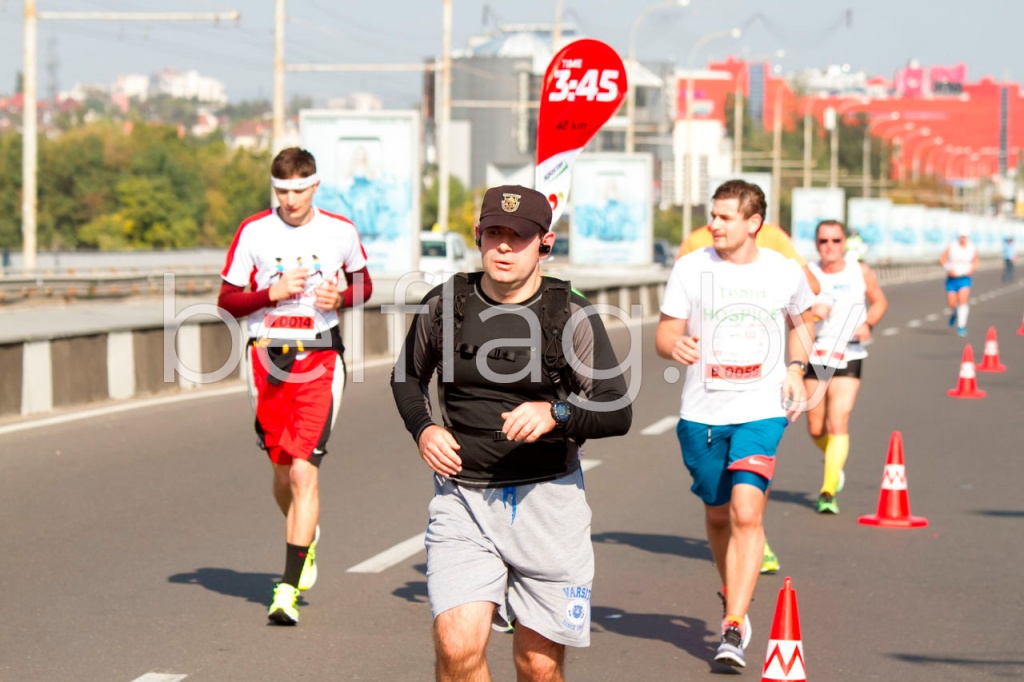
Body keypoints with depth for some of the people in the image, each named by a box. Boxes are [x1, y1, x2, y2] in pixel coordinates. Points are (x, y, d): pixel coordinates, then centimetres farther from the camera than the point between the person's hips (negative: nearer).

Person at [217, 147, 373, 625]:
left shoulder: (340, 231, 3)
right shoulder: (253, 232, 2)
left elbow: (363, 285, 18)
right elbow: (227, 301, 4)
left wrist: (340, 298, -4)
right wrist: (273, 293, -13)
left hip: (320, 358, -2)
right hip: (268, 357, 2)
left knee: (304, 472, -12)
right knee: (282, 470, 11)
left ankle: (289, 588, -12)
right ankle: (306, 539, 43)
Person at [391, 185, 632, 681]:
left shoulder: (571, 316, -3)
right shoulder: (443, 305, 3)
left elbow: (617, 412, -6)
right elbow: (407, 377, 20)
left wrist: (554, 413, -24)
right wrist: (422, 429, 1)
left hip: (547, 497, -1)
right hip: (462, 497, 1)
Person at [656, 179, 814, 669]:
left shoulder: (785, 273, 0)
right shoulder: (691, 269, -3)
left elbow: (800, 322, 20)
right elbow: (664, 335, 1)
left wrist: (796, 370, 4)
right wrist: (675, 345, -23)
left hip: (761, 412, -2)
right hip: (702, 413, 2)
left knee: (746, 513, -17)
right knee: (717, 515, 15)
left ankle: (734, 629, -17)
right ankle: (731, 593, 43)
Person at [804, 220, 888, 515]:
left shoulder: (861, 272, 1)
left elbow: (879, 301, 16)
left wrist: (868, 323, -3)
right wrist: (811, 313, -24)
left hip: (849, 357, -1)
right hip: (814, 356, 1)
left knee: (838, 424, -13)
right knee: (816, 429, 8)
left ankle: (828, 492, -12)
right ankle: (834, 462, 41)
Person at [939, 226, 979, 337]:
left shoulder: (972, 249, 0)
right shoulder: (951, 247, -5)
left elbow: (975, 262, 16)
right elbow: (942, 259, 1)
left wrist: (972, 269, -4)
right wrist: (948, 268, -15)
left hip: (965, 278, 0)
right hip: (952, 278, 0)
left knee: (963, 301, -17)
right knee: (952, 303, -2)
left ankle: (961, 327, -13)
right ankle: (953, 313, 37)